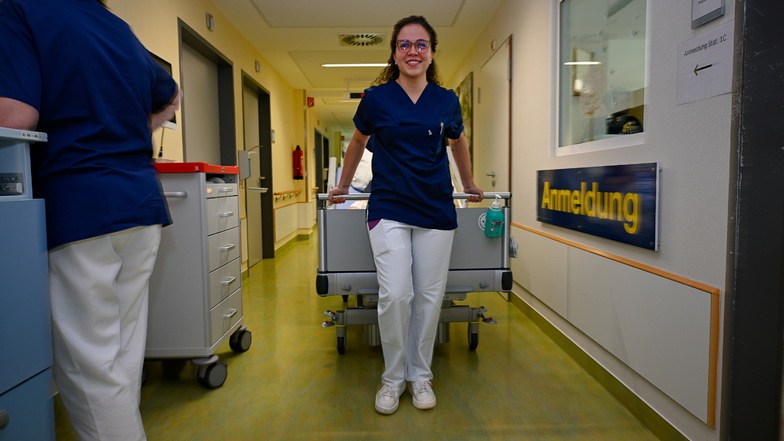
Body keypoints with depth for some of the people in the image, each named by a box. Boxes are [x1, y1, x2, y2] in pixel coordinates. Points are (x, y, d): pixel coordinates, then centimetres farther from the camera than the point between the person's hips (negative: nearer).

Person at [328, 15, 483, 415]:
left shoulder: (447, 101, 5)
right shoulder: (376, 98, 0)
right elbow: (357, 142, 17)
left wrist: (469, 185, 31)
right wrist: (343, 186, 24)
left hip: (437, 211, 2)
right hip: (389, 209, -2)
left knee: (429, 296, 5)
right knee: (395, 295, -10)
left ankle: (420, 375, 24)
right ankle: (393, 377, 13)